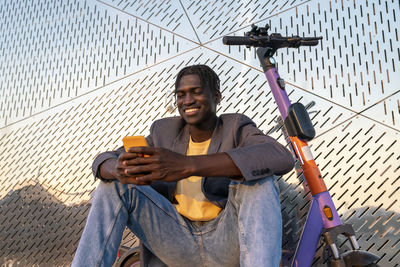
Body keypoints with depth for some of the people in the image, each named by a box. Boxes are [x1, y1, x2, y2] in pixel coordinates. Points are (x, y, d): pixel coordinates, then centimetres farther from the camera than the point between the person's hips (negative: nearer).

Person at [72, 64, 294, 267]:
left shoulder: (236, 127, -5)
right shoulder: (164, 131, 6)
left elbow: (283, 158, -28)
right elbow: (103, 161, 2)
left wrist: (188, 165, -38)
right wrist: (118, 168, -26)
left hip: (228, 242, -3)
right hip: (177, 241, 3)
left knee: (258, 177, -28)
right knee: (115, 183, -9)